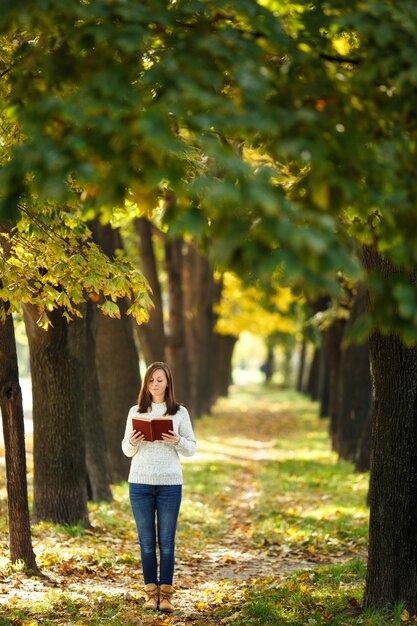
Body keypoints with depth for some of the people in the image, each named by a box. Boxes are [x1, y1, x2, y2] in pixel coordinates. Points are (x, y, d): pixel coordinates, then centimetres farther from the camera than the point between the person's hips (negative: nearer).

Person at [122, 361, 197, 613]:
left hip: (170, 484, -1)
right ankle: (151, 592, 11)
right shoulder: (136, 412, 7)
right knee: (147, 541, 5)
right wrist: (132, 442, -11)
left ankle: (166, 594, 6)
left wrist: (178, 442, -15)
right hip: (140, 482, 1)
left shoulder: (180, 412, 3)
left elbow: (192, 448, 5)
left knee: (167, 541, 1)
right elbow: (127, 451, 11)